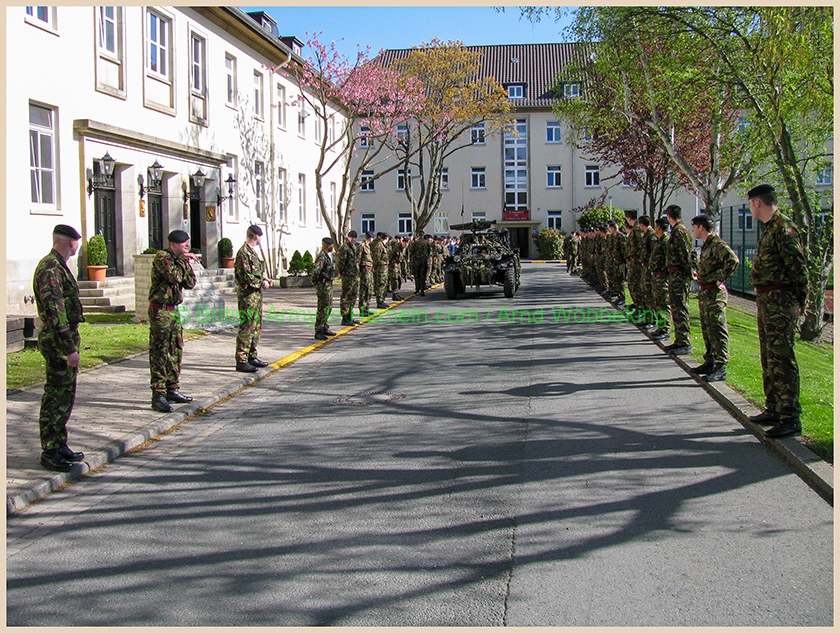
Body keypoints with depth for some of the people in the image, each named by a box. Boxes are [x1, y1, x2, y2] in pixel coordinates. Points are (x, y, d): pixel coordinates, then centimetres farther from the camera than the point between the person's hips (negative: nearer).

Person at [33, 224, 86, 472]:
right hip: (59, 340, -10)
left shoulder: (58, 266, 15)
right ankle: (50, 452, 3)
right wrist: (69, 348, -24)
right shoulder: (51, 269, -18)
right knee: (56, 397, -4)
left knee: (65, 395, 15)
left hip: (66, 337, 10)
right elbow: (54, 312, -23)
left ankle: (60, 445, 23)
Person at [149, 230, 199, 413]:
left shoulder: (180, 260, 14)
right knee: (159, 353, -8)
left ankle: (172, 389, 23)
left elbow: (190, 283, 9)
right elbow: (174, 276, -25)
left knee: (175, 351, 13)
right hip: (160, 311, -9)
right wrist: (184, 261, -10)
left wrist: (188, 264, -1)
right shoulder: (162, 257, -11)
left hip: (173, 310, 9)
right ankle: (158, 395, -7)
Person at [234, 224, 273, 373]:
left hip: (256, 295, 10)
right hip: (248, 295, -10)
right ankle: (241, 361, -7)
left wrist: (265, 279, 8)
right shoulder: (243, 253, -15)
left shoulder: (252, 251, 17)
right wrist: (261, 283, -13)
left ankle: (252, 356, 23)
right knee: (247, 328, -9)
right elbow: (245, 276, -21)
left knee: (257, 327, 15)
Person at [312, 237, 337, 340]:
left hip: (329, 285, 10)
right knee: (323, 309, -8)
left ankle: (324, 328, 28)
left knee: (328, 307, 17)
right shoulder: (321, 257, -19)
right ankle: (318, 332, -4)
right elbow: (315, 271, -28)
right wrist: (316, 281, -18)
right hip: (323, 285, -10)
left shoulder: (328, 256, 13)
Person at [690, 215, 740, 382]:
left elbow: (733, 260, -28)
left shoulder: (717, 244, -14)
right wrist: (699, 276, 17)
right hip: (705, 293, 11)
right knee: (706, 329, 15)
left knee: (717, 329, -10)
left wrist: (720, 279, -24)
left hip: (715, 293, -11)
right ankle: (710, 363, 23)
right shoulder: (706, 246, 17)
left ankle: (721, 368, -11)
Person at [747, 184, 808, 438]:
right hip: (766, 300, 11)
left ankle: (790, 418, -7)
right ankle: (774, 409, 26)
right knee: (768, 358, 16)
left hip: (779, 302, -11)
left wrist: (798, 302, -14)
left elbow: (798, 267, -18)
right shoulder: (770, 228, 16)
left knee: (781, 359, -10)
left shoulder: (783, 228, -15)